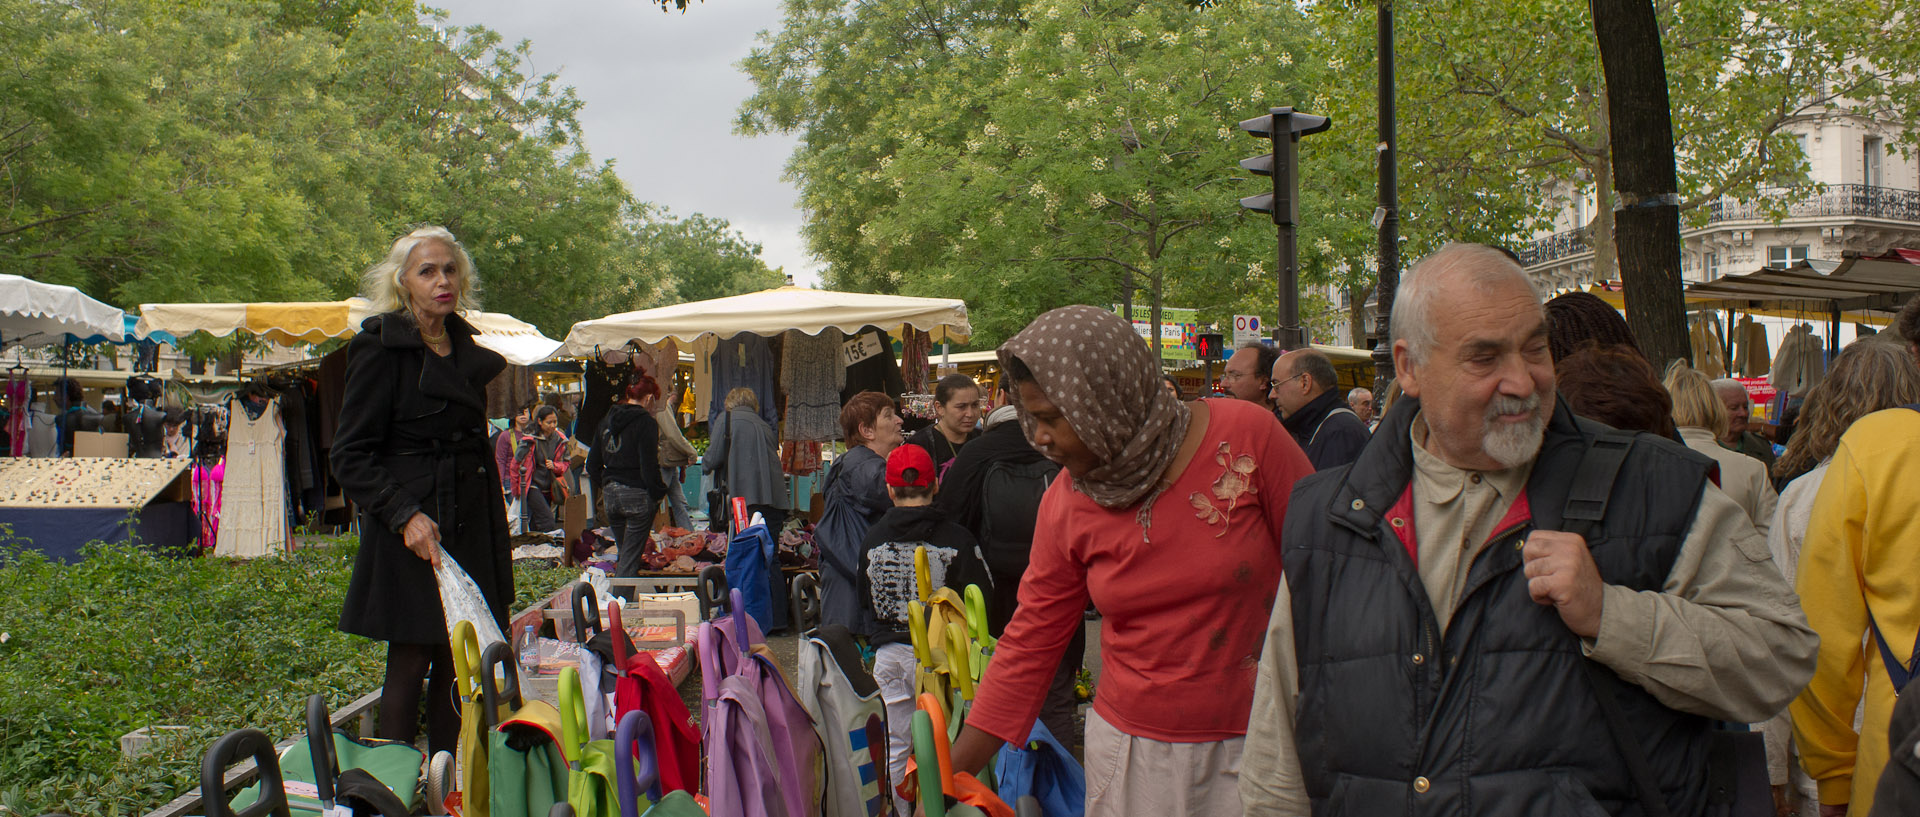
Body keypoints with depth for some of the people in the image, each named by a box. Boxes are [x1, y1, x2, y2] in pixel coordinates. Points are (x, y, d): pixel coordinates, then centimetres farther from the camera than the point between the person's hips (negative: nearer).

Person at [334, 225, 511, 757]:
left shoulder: (466, 350, 14)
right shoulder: (380, 347, -6)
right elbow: (351, 456, -9)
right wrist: (404, 515, -20)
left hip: (469, 528, 6)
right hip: (410, 532, -6)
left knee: (456, 663, 5)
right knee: (410, 662, -3)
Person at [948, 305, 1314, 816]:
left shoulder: (1245, 436, -13)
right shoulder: (1065, 506, -5)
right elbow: (1029, 645, 1)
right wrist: (949, 776, -1)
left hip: (1255, 745, -2)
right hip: (1130, 749, 2)